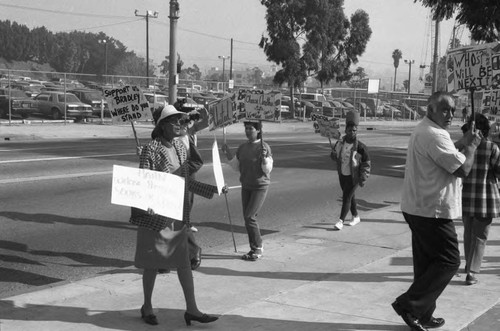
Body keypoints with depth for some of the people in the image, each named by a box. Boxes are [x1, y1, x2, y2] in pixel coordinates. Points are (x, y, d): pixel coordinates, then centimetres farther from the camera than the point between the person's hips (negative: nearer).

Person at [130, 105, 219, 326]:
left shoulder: (180, 148, 7)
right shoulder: (150, 150, -13)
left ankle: (192, 310, 12)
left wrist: (213, 190, 14)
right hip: (156, 216, -6)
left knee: (184, 261, 6)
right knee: (152, 263, 7)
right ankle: (147, 307, 25)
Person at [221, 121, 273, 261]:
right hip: (246, 186, 7)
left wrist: (264, 158, -29)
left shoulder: (264, 147, -12)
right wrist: (227, 153, 5)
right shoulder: (242, 148, 7)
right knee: (247, 218, 7)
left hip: (260, 186, -6)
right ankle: (254, 249, 18)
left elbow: (268, 170, -12)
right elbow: (237, 167, 14)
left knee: (250, 217, -13)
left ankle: (258, 248, 3)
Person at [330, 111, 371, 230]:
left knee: (346, 197, -10)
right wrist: (334, 154, -8)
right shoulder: (340, 143, -1)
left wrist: (363, 179, -13)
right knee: (350, 197, 18)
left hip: (353, 177, -5)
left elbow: (366, 163, -8)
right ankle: (356, 217, 36)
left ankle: (340, 221, -6)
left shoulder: (360, 147, -15)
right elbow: (334, 155, 16)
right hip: (342, 175, 5)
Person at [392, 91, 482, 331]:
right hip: (432, 212, -11)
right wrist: (472, 145, -3)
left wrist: (464, 145, 10)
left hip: (418, 209, 11)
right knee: (449, 261, -2)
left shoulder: (422, 131, 16)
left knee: (427, 263, 15)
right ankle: (409, 305, -1)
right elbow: (463, 168, -19)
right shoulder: (434, 135, -19)